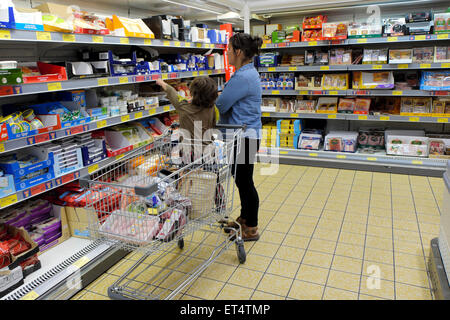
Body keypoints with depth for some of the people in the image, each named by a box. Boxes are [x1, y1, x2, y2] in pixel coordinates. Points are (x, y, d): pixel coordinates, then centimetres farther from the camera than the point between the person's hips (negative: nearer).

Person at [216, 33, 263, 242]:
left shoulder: (243, 77, -22)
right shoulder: (248, 72, 12)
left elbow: (220, 105, -20)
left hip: (244, 138, -10)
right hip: (244, 136, 10)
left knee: (244, 181, 2)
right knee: (242, 180, 20)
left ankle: (251, 229, 18)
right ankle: (244, 218, 38)